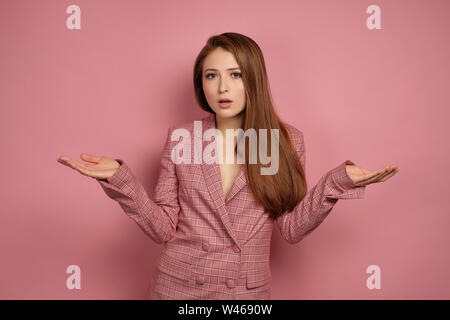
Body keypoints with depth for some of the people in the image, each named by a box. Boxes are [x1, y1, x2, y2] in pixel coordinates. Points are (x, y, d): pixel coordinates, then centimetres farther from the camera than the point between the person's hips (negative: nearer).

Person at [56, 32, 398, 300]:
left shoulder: (287, 140, -5)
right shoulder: (180, 138, -4)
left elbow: (291, 228, -5)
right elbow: (163, 229, -5)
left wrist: (338, 182, -16)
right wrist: (120, 179, -16)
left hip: (249, 289, 0)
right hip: (178, 286, 1)